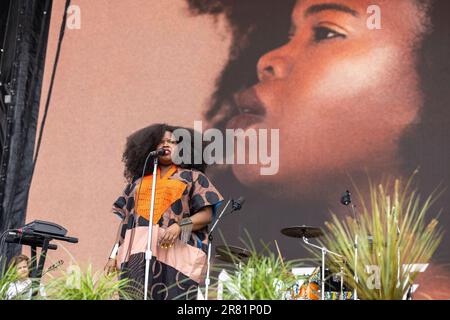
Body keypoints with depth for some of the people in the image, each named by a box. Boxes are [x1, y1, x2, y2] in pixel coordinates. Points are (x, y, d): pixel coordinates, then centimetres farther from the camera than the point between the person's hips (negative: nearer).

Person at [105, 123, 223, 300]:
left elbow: (206, 214, 3)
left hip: (175, 255, -3)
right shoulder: (138, 180, 24)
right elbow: (125, 219, 21)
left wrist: (180, 226, -13)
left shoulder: (193, 177, 14)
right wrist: (114, 255, 12)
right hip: (135, 255, 3)